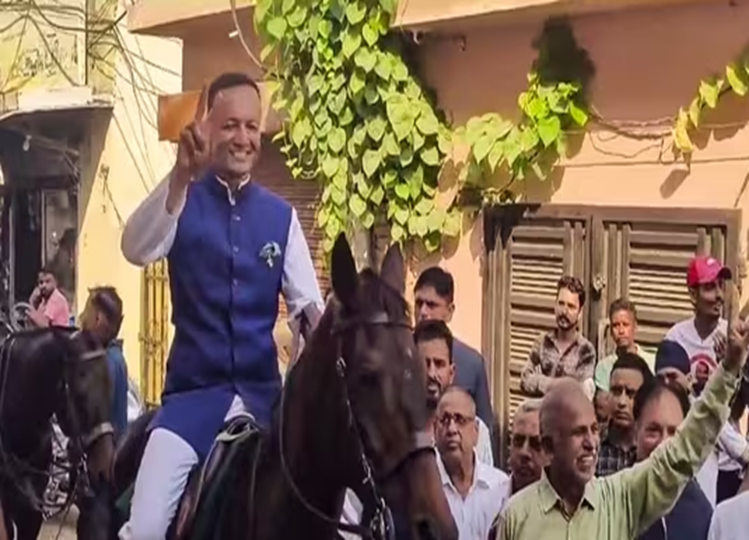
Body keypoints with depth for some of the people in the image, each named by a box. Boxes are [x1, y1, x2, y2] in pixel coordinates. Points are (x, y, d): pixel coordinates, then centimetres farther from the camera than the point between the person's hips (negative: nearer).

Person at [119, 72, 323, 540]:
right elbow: (136, 251, -24)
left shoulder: (281, 216, 6)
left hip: (261, 394, 3)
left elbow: (307, 303, 5)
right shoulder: (183, 202, -3)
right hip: (191, 393, -2)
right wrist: (181, 176, -37)